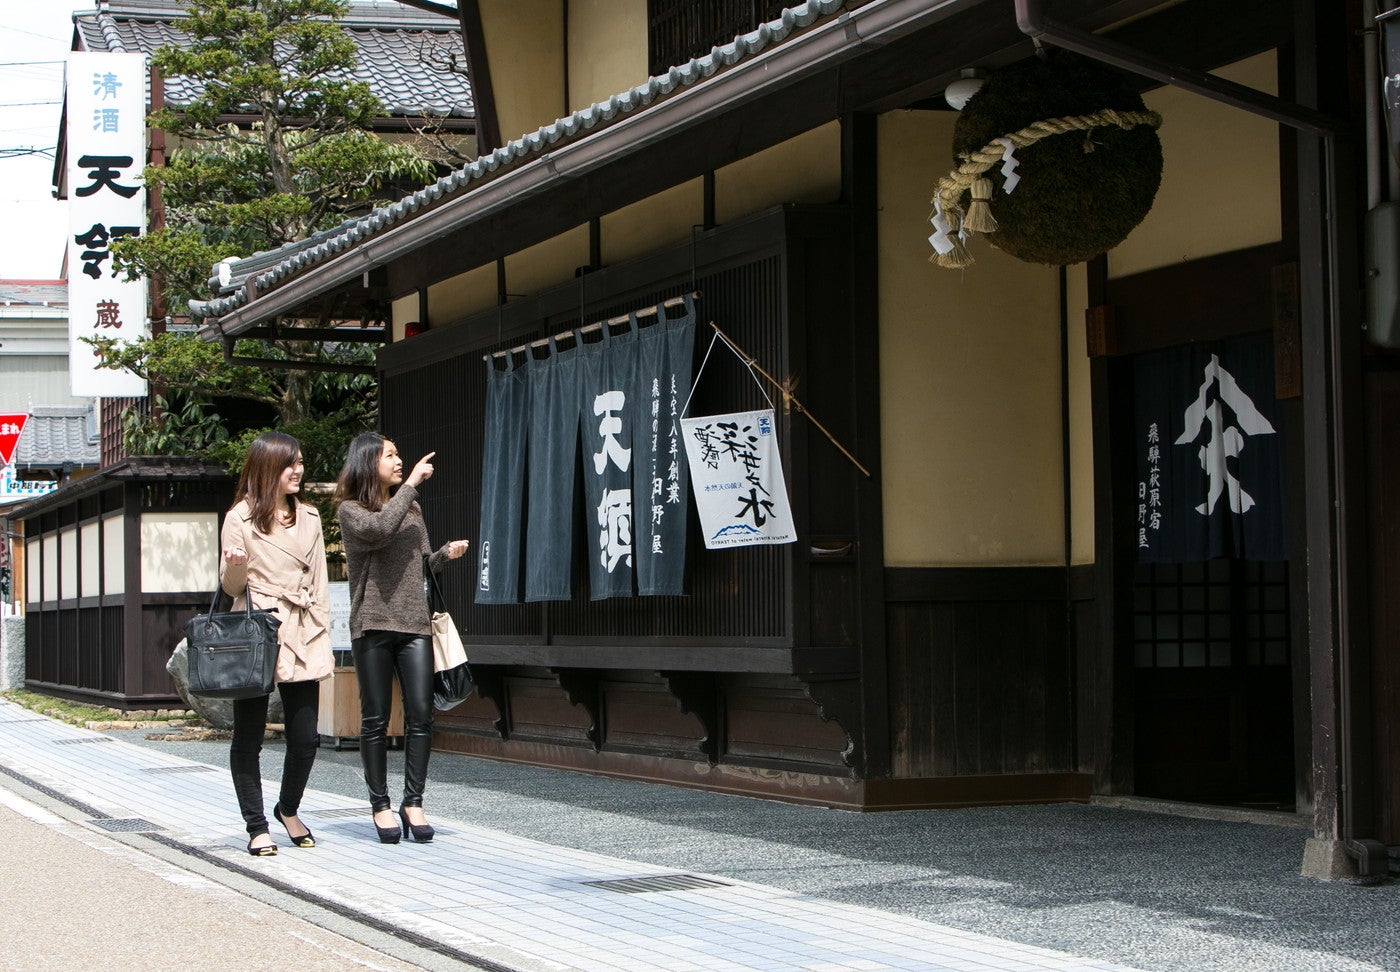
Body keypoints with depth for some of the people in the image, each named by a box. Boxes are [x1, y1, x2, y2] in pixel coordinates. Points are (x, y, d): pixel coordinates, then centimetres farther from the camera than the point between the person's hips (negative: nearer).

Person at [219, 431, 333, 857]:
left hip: (302, 638, 4)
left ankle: (288, 809, 24)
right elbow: (230, 586, 2)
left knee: (306, 737, 1)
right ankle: (257, 825, 12)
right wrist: (234, 566, -21)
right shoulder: (241, 518, 0)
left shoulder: (309, 518, 13)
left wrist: (322, 639, 10)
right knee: (249, 737, 1)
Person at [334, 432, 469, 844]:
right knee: (376, 719, 0)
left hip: (415, 624, 4)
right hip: (373, 624, -4)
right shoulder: (350, 511, 1)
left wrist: (446, 553, 3)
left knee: (421, 714, -5)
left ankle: (413, 802, 0)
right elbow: (380, 529, -21)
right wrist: (411, 483, -13)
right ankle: (380, 805, 7)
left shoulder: (412, 509, 19)